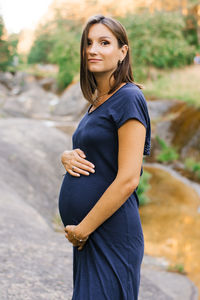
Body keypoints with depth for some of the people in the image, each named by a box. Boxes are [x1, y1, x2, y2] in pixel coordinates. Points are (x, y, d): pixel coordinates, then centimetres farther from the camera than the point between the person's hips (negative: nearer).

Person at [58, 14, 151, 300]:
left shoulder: (128, 98, -14)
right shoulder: (96, 102, 12)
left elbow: (128, 179, -20)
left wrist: (82, 229, -15)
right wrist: (68, 157, -2)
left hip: (111, 234, -9)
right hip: (87, 233, 9)